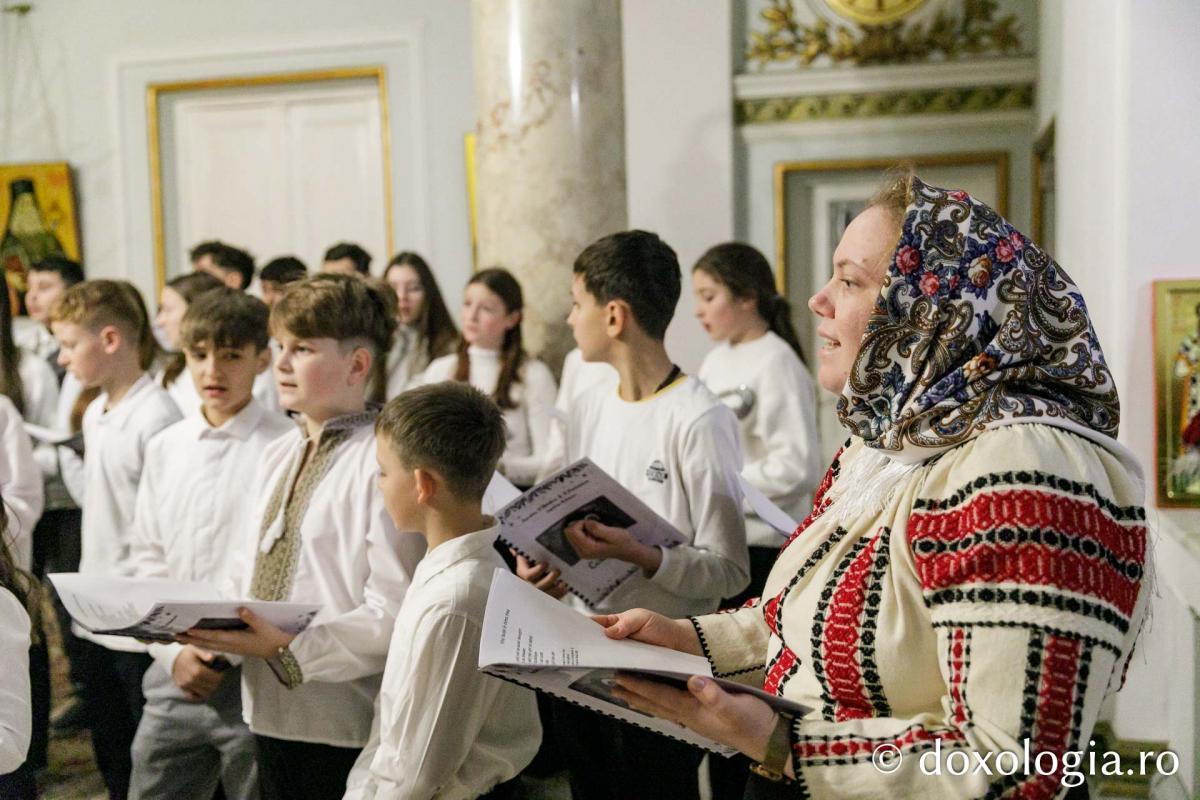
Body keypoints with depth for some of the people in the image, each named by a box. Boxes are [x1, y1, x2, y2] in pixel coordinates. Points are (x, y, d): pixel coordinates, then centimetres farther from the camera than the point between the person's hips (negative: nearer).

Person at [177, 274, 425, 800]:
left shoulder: (382, 460, -16)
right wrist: (208, 623, 0)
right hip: (271, 711, 8)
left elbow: (396, 610, -20)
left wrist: (291, 648, -23)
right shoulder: (277, 457, 11)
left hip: (345, 723, -7)